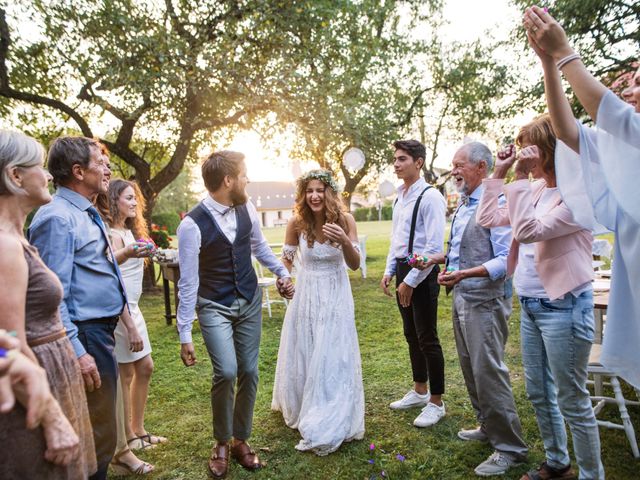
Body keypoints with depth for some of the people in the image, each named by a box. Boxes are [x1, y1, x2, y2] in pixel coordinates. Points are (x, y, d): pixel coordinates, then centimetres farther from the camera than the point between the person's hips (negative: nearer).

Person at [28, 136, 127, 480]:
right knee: (98, 437, 1)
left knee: (99, 429, 21)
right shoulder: (58, 217, -17)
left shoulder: (86, 214, 13)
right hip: (84, 336, -10)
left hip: (102, 332, 10)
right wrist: (77, 352, -23)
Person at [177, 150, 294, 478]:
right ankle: (221, 443, 12)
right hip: (214, 308, -4)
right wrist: (185, 334, -13)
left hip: (250, 302, 5)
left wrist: (283, 272, 15)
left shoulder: (247, 210, -5)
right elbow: (188, 283, -16)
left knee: (249, 372, 7)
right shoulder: (192, 225, -21)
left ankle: (240, 440, 29)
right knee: (226, 372, -17)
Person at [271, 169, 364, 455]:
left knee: (333, 358, 4)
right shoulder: (297, 223, -11)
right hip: (306, 294, 1)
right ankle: (300, 409, 40)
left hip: (336, 295, -1)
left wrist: (345, 242, -28)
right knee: (301, 354, 14)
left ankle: (329, 425, 23)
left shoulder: (345, 220, -13)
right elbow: (286, 258, 5)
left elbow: (355, 265, -9)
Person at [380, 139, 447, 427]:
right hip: (402, 270, 9)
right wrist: (389, 271, 12)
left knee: (427, 339, 1)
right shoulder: (400, 197, 11)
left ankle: (436, 403, 18)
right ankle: (419, 392, 36)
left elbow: (434, 247, -19)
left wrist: (411, 281, -18)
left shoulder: (430, 197, -15)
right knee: (411, 335, 18)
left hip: (422, 273, -9)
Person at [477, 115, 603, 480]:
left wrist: (520, 178, -23)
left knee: (572, 401, 3)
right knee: (539, 394, 19)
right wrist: (500, 174, 5)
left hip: (564, 308, -8)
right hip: (531, 306, 8)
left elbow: (528, 231, -26)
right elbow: (488, 219, 11)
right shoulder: (535, 189, 8)